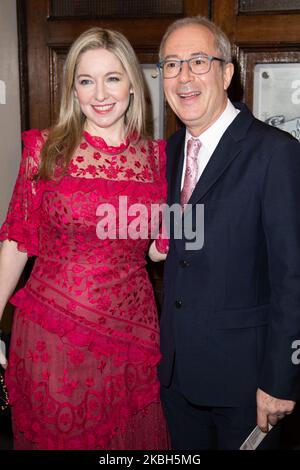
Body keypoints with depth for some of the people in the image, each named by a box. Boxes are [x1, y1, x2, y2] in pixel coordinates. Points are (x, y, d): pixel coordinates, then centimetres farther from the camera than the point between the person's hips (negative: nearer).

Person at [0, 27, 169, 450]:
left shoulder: (157, 156, 0)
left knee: (130, 436, 20)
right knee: (53, 436, 17)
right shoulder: (46, 149, -5)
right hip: (51, 332, -1)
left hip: (130, 332, 2)